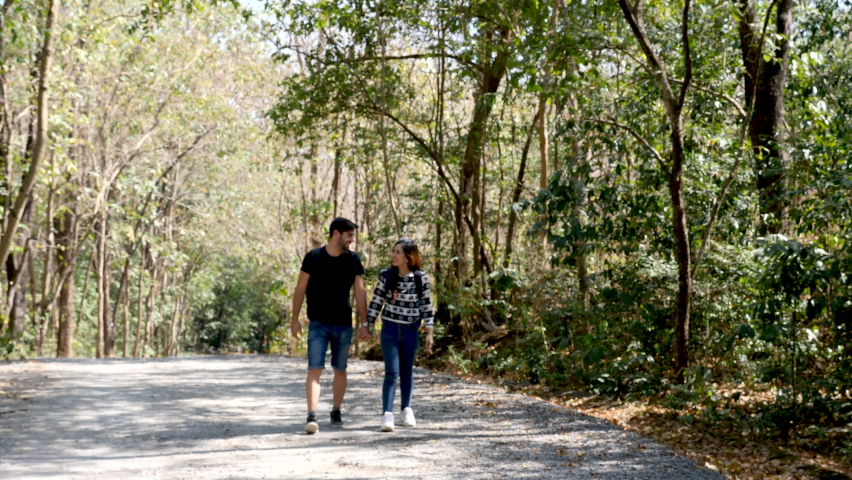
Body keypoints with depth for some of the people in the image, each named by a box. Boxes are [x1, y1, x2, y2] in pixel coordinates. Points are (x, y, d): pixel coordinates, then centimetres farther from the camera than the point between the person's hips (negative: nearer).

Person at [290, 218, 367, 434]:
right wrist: (295, 318, -3)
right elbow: (301, 289, 0)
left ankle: (336, 412, 24)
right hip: (318, 324, -3)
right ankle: (312, 417, -13)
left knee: (340, 370, 10)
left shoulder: (353, 260, 3)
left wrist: (364, 322, 4)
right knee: (315, 369, -11)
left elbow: (360, 291, 7)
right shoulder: (313, 257, -4)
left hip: (344, 325, 3)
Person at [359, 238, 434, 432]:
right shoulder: (386, 275, -4)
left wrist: (429, 332, -1)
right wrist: (367, 325, 1)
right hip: (390, 330, -1)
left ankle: (407, 410, 29)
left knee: (407, 372, 12)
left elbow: (426, 305, 1)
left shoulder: (420, 277, -5)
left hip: (411, 331, 1)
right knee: (392, 372, -10)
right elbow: (376, 303, 2)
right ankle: (387, 414, -11)